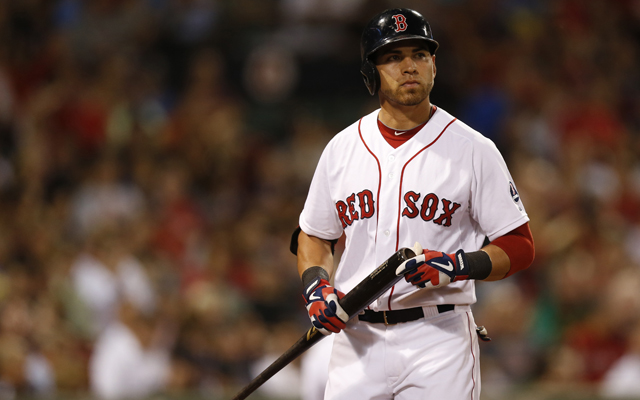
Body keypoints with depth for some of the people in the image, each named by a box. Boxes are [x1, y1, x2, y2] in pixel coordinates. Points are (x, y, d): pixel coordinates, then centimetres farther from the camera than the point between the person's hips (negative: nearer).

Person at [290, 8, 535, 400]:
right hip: (357, 337, 3)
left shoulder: (473, 150, -1)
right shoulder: (342, 148, 10)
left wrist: (455, 266, -18)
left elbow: (519, 247, -1)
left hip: (439, 340, -3)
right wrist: (316, 286, -1)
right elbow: (314, 235, 20)